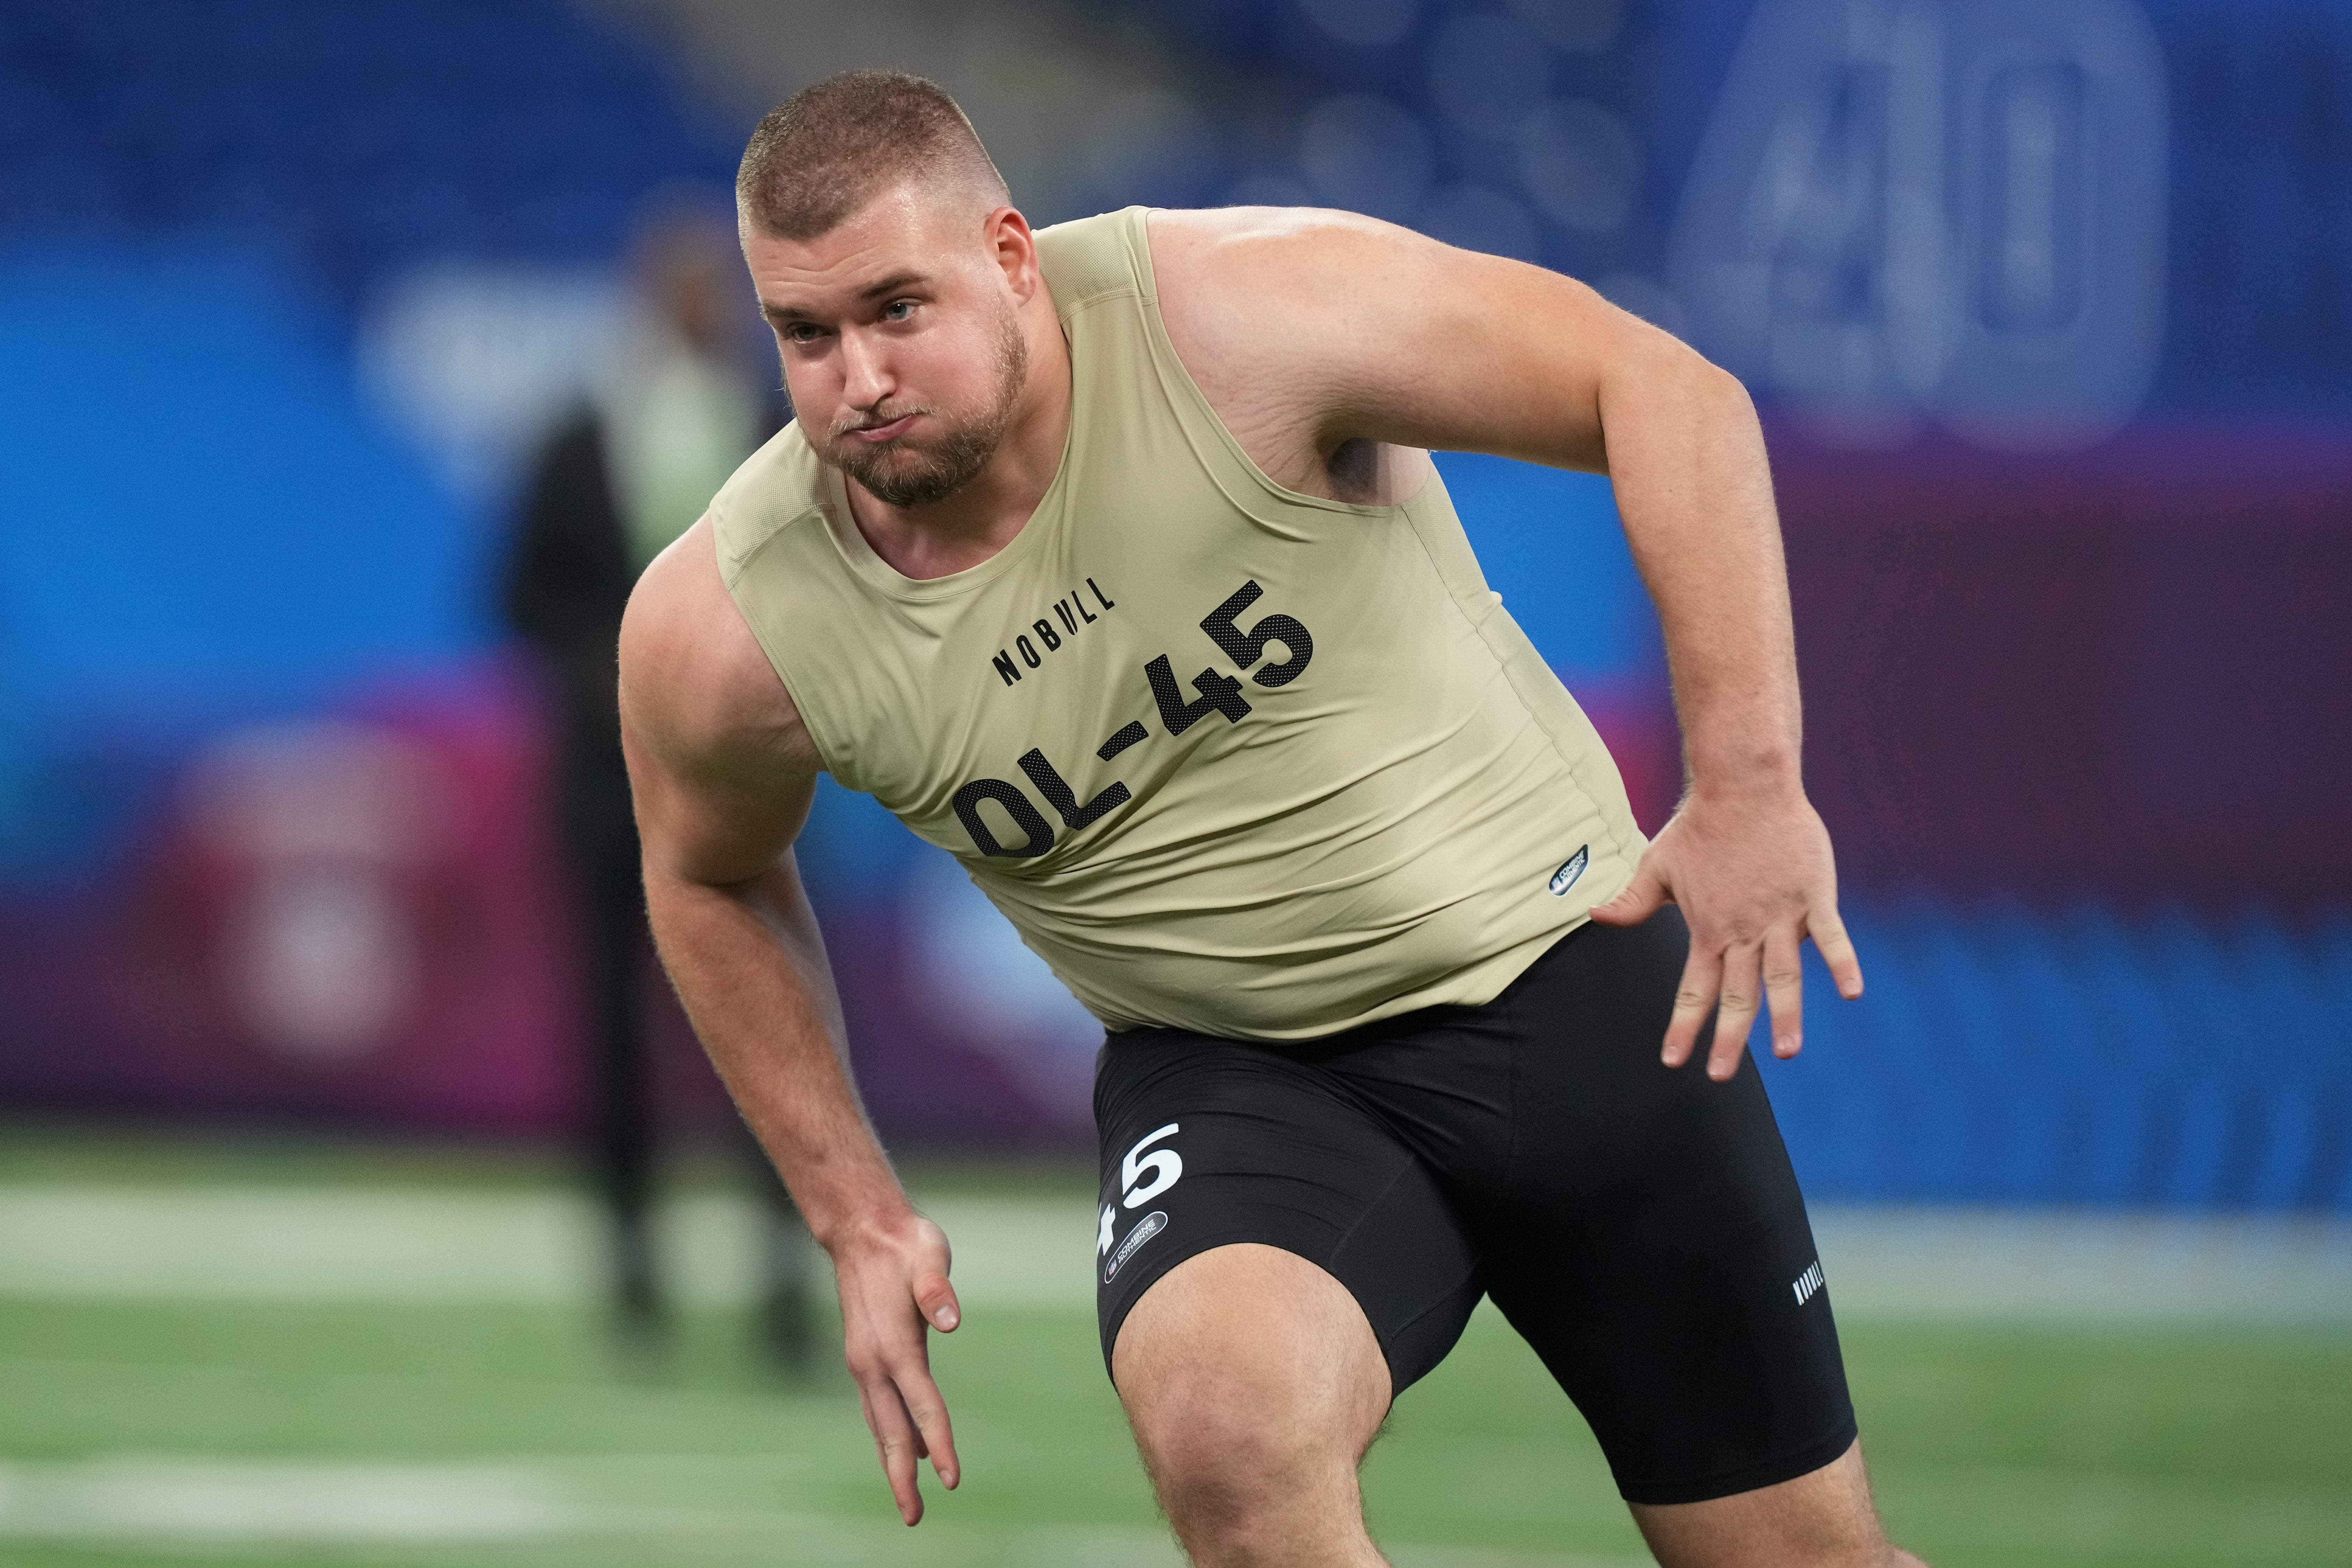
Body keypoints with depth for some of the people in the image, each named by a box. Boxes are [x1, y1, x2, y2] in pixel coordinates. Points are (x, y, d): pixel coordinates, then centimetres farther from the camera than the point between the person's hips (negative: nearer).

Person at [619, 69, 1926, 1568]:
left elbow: (1664, 391, -18)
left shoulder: (1236, 317, -22)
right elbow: (713, 881, 10)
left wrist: (1747, 785, -24)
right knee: (1223, 1424, -34)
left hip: (1557, 958, 0)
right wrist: (858, 1215, 7)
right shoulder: (723, 636, -13)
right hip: (1226, 1073, 0)